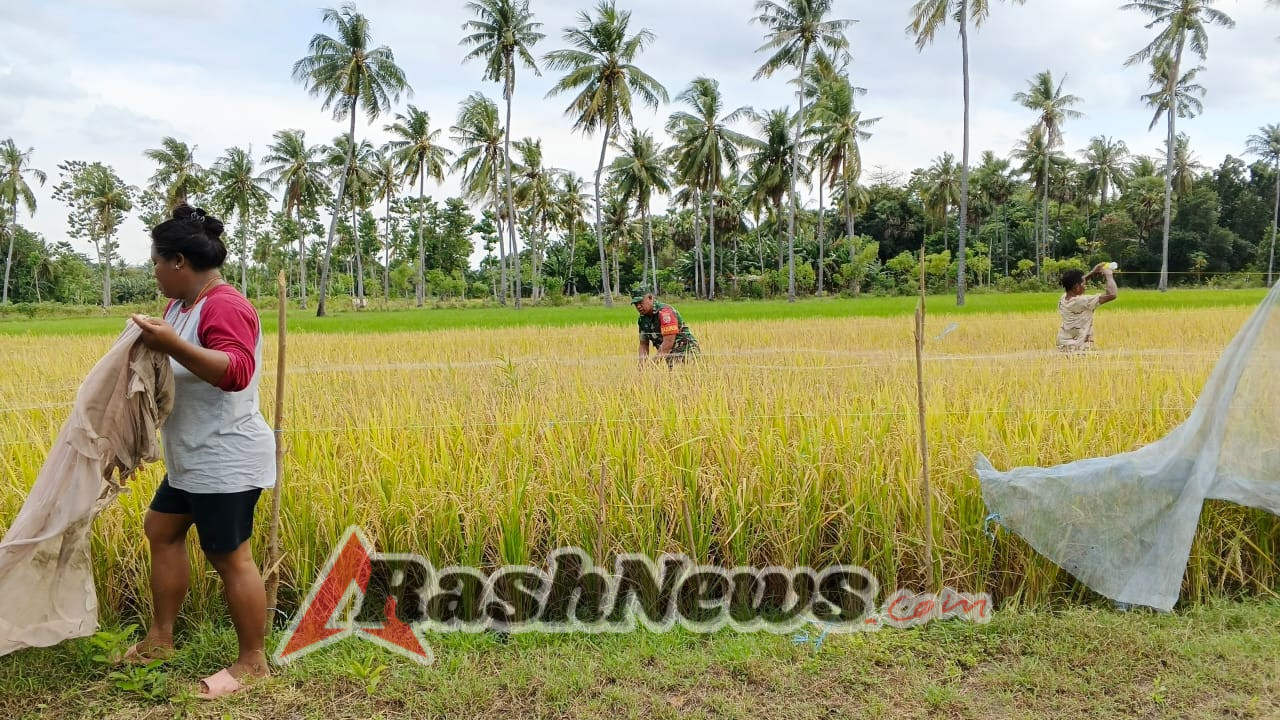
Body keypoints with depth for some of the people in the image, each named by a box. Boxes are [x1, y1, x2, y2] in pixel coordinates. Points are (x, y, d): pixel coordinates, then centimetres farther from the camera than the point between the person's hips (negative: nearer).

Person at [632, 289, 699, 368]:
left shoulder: (664, 312, -18)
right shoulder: (642, 319, 8)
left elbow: (668, 342, -23)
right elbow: (643, 344, 13)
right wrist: (642, 365, -3)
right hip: (671, 358, 8)